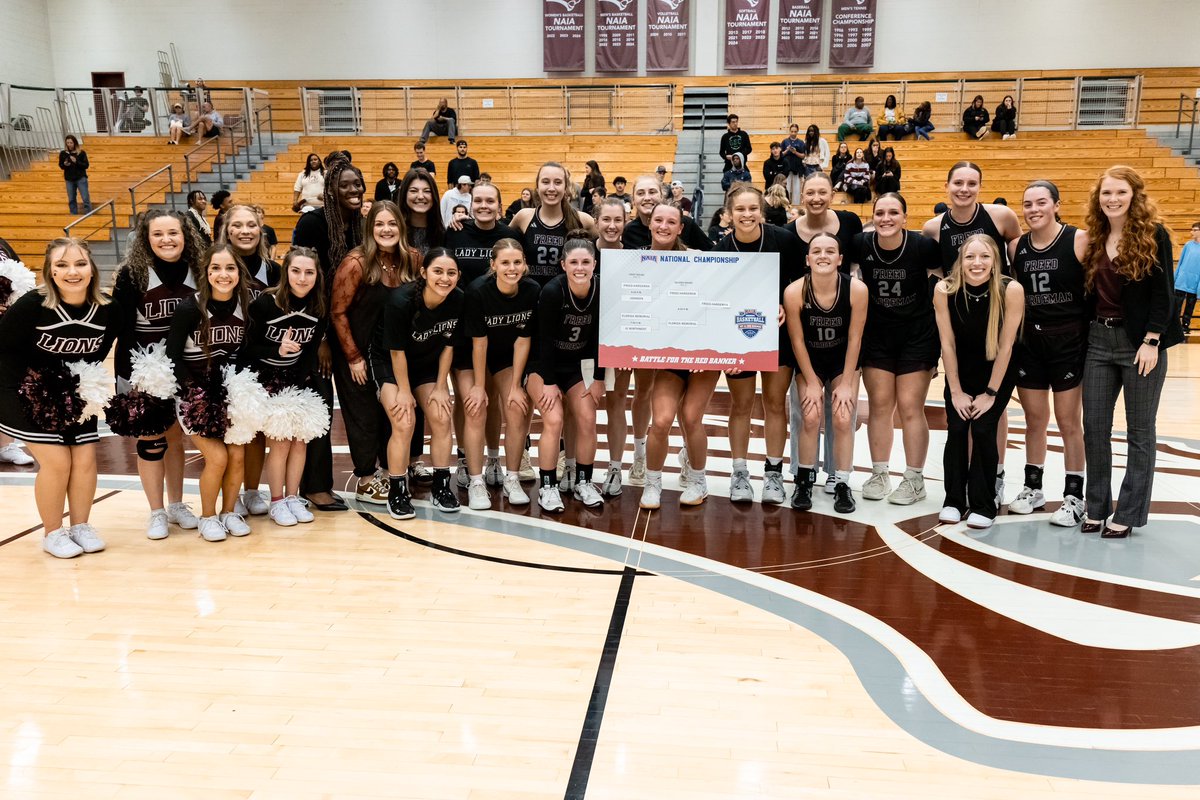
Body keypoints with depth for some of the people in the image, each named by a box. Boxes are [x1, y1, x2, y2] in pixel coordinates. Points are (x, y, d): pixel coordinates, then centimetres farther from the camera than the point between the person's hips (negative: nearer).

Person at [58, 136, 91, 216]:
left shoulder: (81, 153, -6)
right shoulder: (63, 153, 1)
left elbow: (86, 165, -6)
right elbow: (60, 165, 9)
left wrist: (76, 162, -20)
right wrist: (65, 165, -13)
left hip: (81, 178, -3)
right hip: (69, 179, 3)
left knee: (85, 198, -6)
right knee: (71, 200, 9)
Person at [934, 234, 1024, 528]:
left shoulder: (1011, 290, -24)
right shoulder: (944, 290, -19)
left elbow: (1005, 345, -18)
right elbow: (947, 343, -12)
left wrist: (990, 393, -14)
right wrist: (956, 391, -9)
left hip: (997, 372, -2)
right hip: (960, 370, 2)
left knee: (983, 429, -12)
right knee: (956, 428, -9)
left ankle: (983, 506, 2)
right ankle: (954, 501, 7)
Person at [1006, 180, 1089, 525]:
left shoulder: (1079, 240, -9)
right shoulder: (1016, 247, 3)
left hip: (1069, 340, -4)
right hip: (1028, 340, 4)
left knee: (1068, 421, 4)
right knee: (1034, 419, 13)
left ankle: (1074, 496, 14)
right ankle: (1033, 488, 27)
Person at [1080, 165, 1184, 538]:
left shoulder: (1153, 234, -6)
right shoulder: (1095, 239, 9)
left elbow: (1163, 293, -10)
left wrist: (1151, 341, -15)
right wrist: (1083, 333, 7)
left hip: (1139, 341, -5)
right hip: (1099, 339, 5)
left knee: (1140, 431, 4)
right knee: (1094, 427, 6)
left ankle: (1128, 515, 11)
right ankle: (1096, 508, 18)